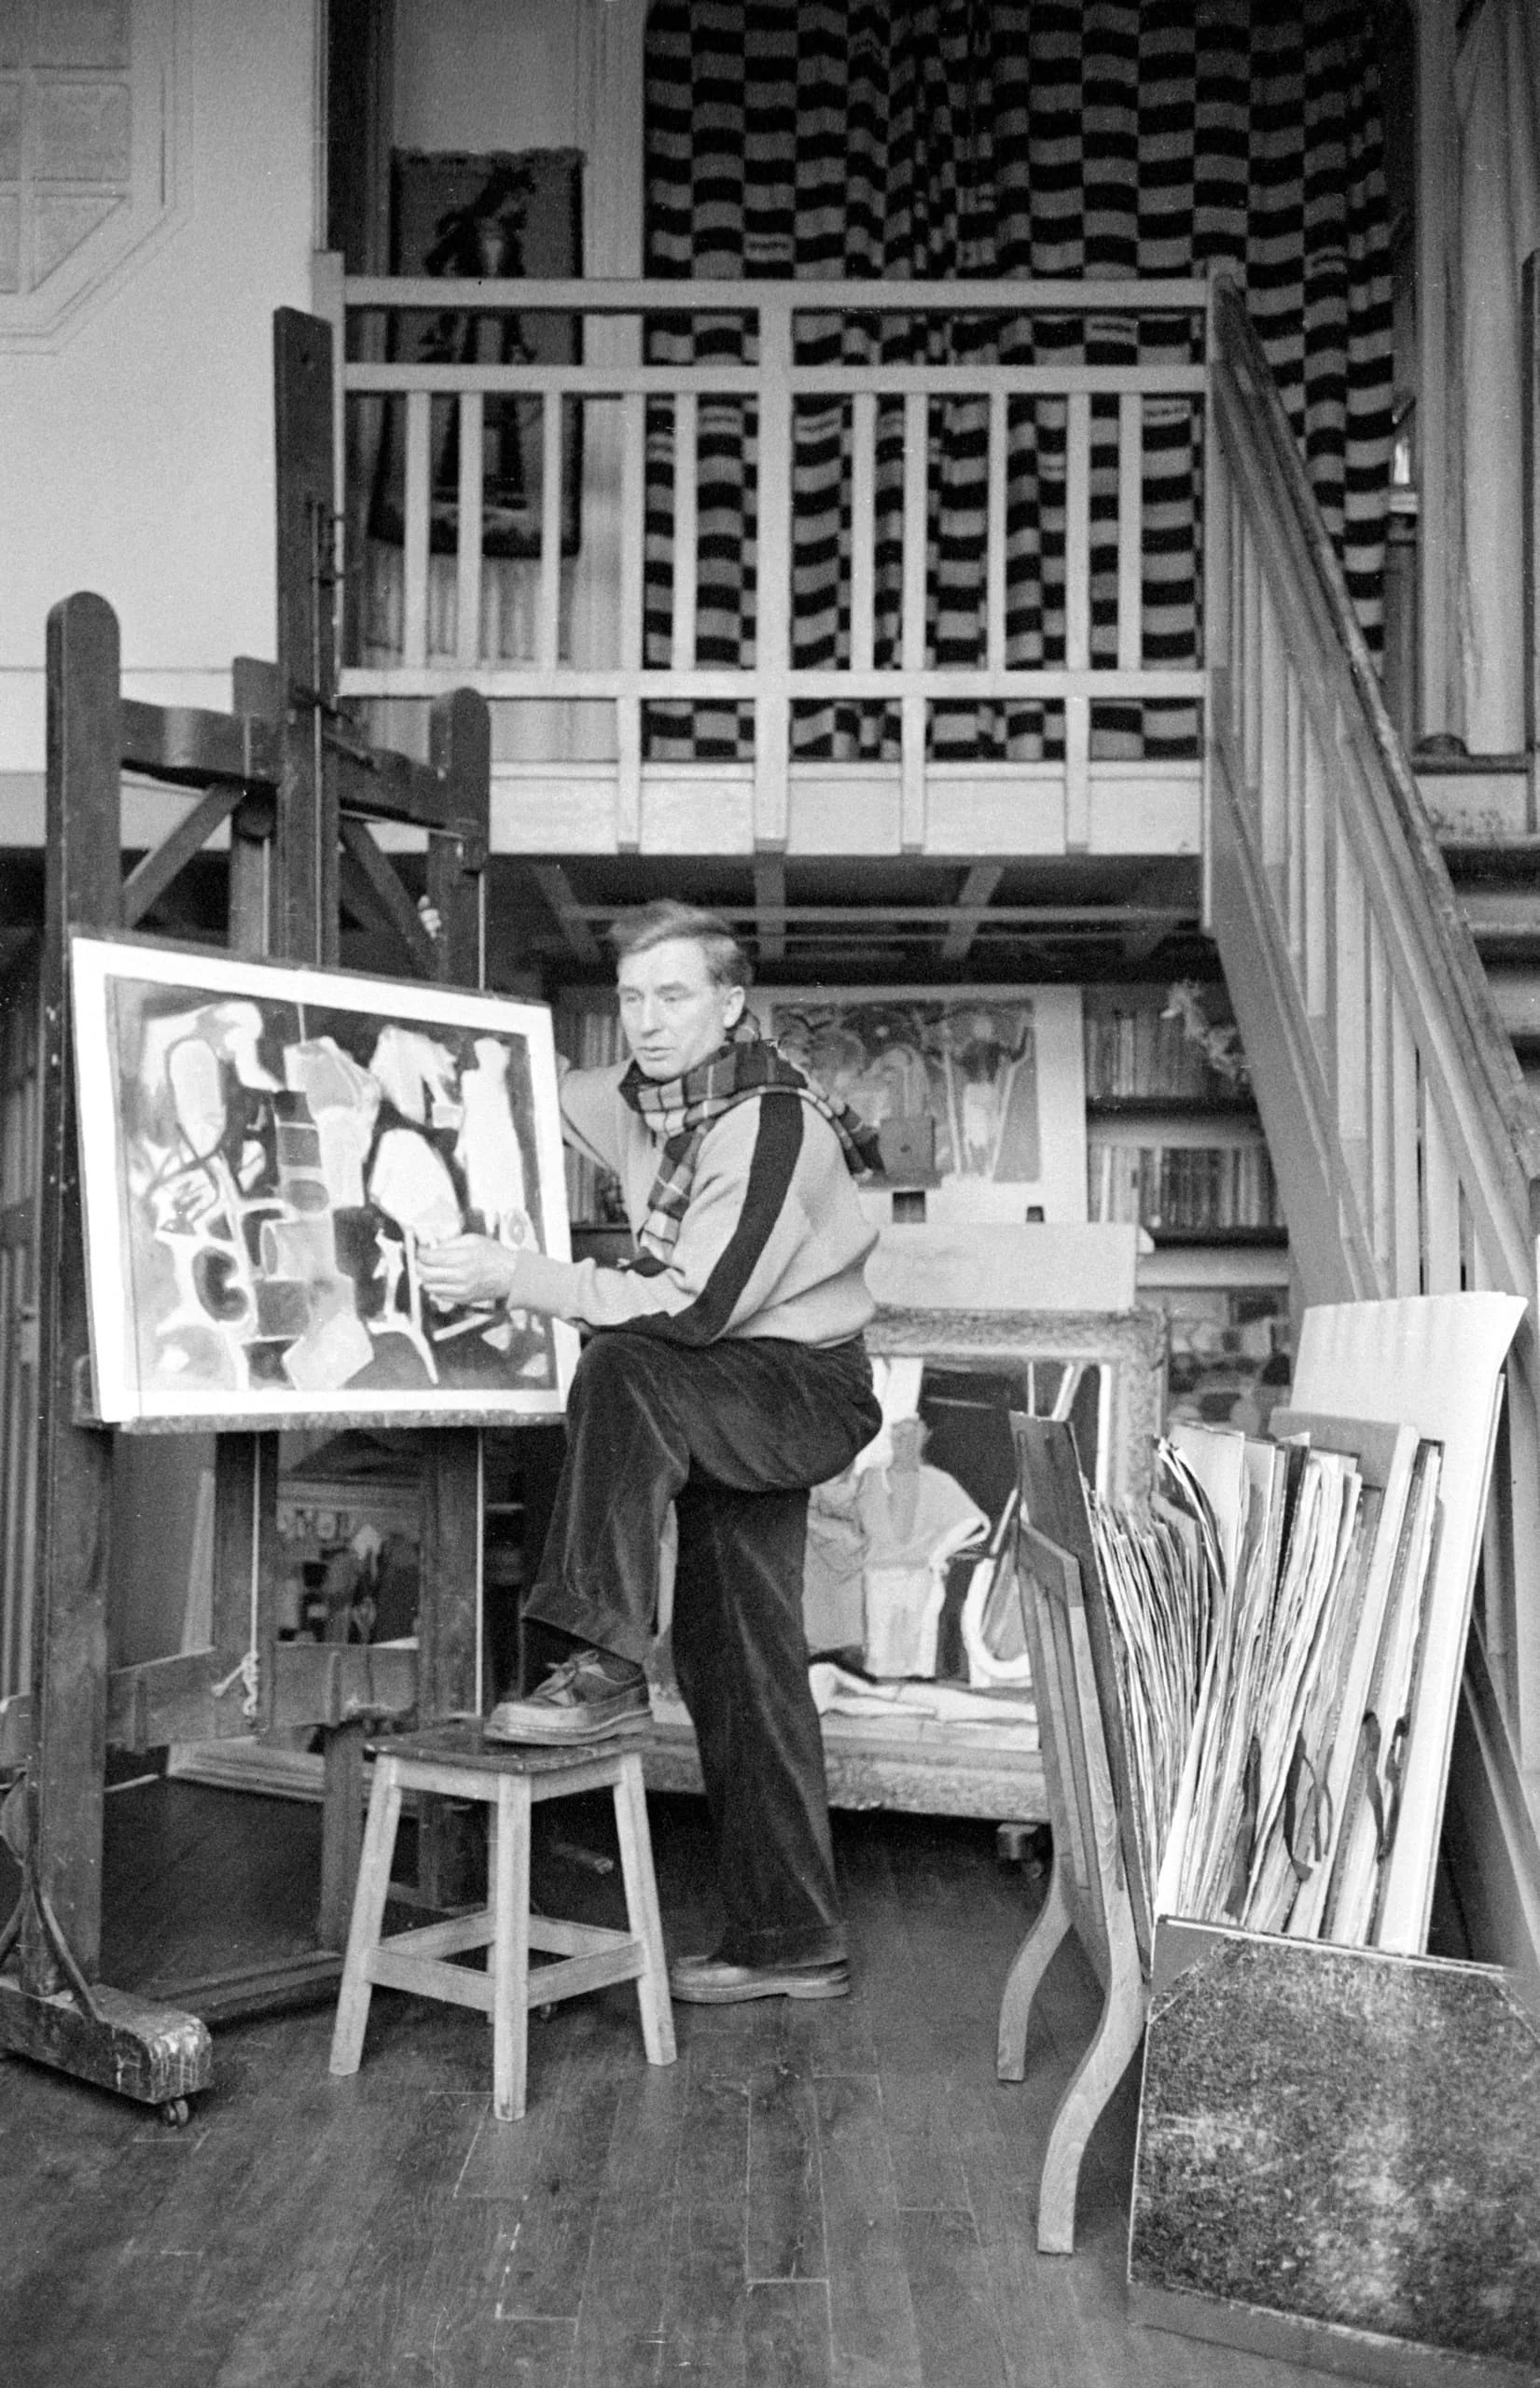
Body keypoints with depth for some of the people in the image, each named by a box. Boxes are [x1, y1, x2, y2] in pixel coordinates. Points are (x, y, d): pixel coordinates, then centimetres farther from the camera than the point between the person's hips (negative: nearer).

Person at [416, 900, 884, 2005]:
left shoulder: (773, 1124, -22)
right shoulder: (645, 1095, 2)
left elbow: (693, 1308, -29)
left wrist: (511, 1276, -30)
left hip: (806, 1389, -8)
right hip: (724, 1401, 8)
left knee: (621, 1369, -33)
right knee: (740, 1666, 8)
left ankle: (605, 1667, -27)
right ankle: (791, 1942, 18)